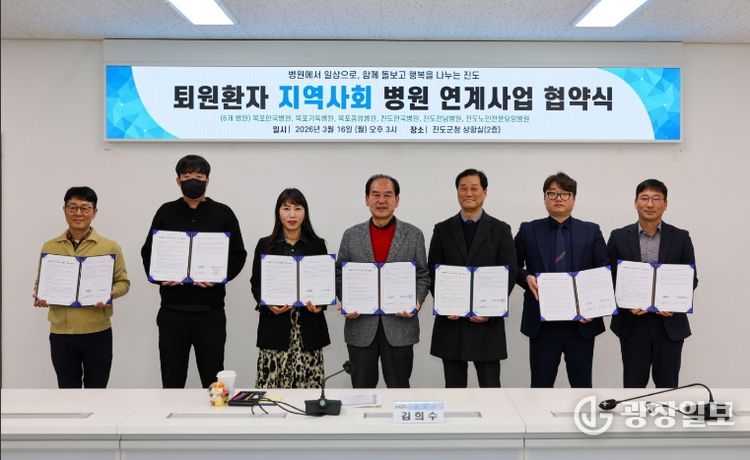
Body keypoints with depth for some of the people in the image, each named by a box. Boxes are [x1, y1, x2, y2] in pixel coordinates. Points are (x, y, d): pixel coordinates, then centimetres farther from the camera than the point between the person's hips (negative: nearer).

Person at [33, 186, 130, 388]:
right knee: (67, 387, 14)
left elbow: (123, 282, 3)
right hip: (60, 332, 2)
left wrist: (109, 294, -17)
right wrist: (39, 296, -8)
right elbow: (41, 281, 14)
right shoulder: (49, 247, 6)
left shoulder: (110, 247, -1)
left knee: (96, 388, 9)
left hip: (97, 332, -2)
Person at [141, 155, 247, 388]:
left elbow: (238, 255, 3)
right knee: (171, 379, 10)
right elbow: (148, 252, 10)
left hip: (210, 310, -1)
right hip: (173, 309, 2)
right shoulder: (166, 212, 9)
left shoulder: (223, 213, 5)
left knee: (213, 379, 6)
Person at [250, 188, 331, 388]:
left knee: (309, 387, -2)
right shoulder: (265, 245, 6)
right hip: (275, 328, 0)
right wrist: (268, 304, -12)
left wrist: (321, 303, -11)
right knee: (270, 387, -3)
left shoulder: (317, 245, 7)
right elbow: (256, 284, 6)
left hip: (308, 328, 0)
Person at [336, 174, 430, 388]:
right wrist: (345, 302, -9)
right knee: (361, 389, 10)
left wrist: (416, 301, -12)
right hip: (360, 326, 1)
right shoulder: (351, 235, 5)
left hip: (400, 325, -1)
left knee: (399, 389, 9)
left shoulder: (414, 235, 3)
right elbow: (340, 275, 8)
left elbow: (422, 275, 5)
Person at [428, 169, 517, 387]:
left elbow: (509, 274, -1)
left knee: (490, 387, 3)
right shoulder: (443, 230, 7)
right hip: (451, 320, 2)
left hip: (487, 321, -1)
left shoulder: (500, 230, 3)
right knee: (454, 387, 9)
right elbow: (433, 273, 5)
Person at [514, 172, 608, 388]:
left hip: (582, 321, 1)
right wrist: (527, 278, -11)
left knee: (582, 385, 10)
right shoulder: (528, 230, 5)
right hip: (542, 322, -1)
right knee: (540, 384, 6)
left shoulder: (591, 231, 6)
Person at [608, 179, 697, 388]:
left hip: (670, 323, 0)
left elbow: (691, 279, 5)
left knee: (667, 385, 9)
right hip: (632, 324, 0)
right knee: (633, 385, 8)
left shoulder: (681, 237, 2)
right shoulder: (619, 237, 1)